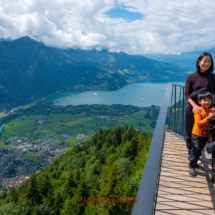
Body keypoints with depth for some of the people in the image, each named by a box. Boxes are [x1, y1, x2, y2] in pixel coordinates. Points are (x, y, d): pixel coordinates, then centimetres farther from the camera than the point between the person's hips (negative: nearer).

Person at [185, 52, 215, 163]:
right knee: (190, 133, 8)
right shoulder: (191, 77, -4)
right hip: (192, 109, -2)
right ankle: (190, 155, 26)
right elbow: (187, 94, -7)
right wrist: (194, 105, -22)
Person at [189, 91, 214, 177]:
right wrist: (208, 118, -32)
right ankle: (191, 167, 10)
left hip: (205, 135, 6)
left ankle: (195, 163, 36)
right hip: (197, 135, -6)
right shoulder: (198, 111, -15)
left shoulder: (211, 111, 3)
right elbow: (199, 123, -22)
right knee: (195, 151, -3)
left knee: (199, 151, 19)